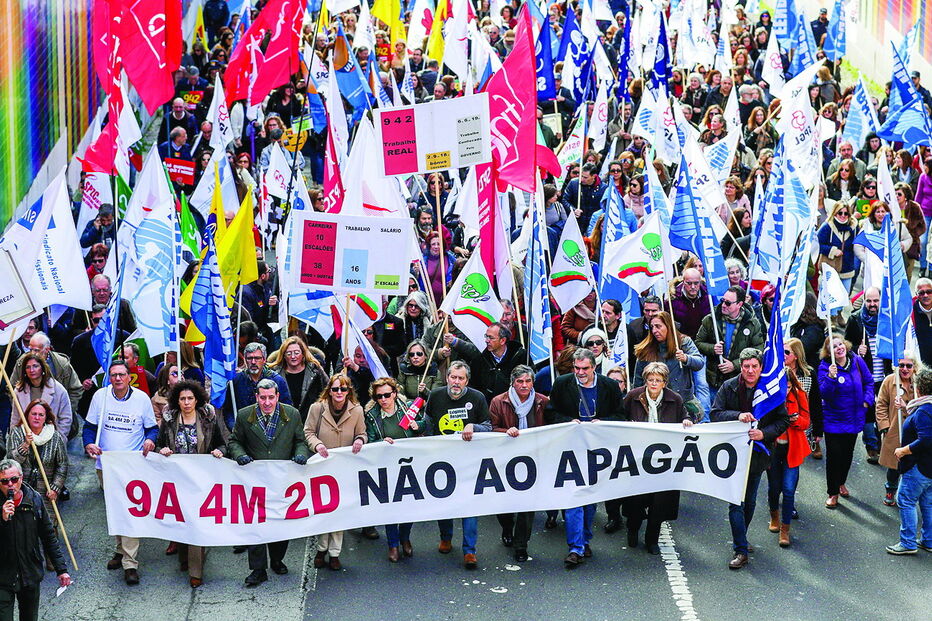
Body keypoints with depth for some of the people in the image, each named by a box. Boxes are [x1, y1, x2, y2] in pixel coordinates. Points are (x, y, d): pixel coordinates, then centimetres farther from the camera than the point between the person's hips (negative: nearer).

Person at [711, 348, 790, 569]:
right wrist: (737, 416, -23)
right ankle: (740, 551, -5)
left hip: (758, 452, 1)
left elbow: (783, 420, -1)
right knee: (736, 502, -8)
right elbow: (715, 413, -6)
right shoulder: (729, 387, -3)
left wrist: (764, 433, -18)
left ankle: (740, 540, 35)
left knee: (750, 501, 14)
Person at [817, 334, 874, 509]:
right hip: (833, 420, -4)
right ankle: (833, 493, 9)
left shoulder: (857, 361, -7)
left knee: (848, 453, 19)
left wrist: (867, 400, -4)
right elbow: (824, 393, -25)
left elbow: (868, 381, 8)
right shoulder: (825, 367, -18)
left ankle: (841, 483, 42)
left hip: (853, 418, 4)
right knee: (834, 455, -4)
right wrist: (831, 377, -39)